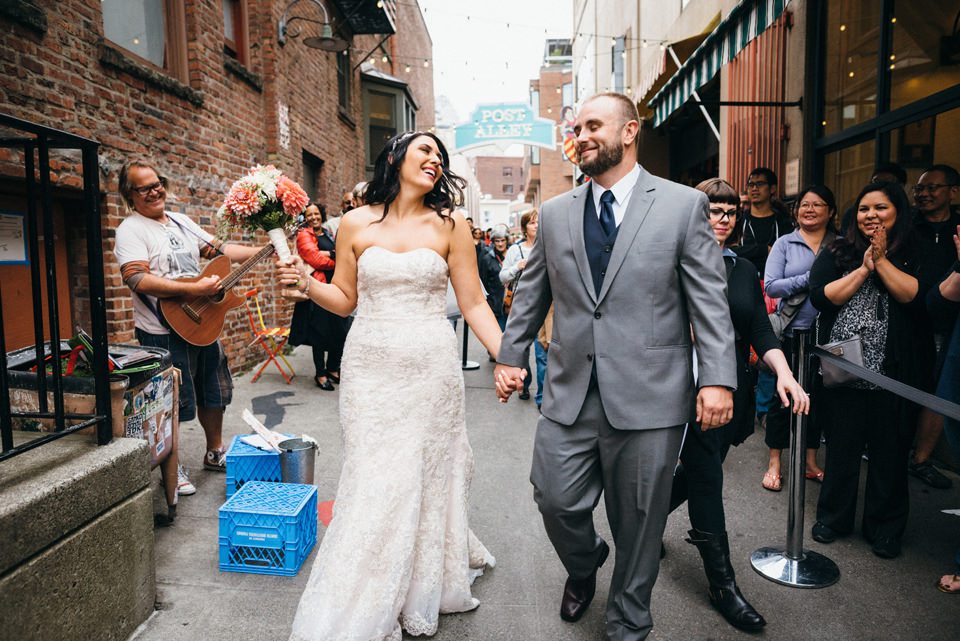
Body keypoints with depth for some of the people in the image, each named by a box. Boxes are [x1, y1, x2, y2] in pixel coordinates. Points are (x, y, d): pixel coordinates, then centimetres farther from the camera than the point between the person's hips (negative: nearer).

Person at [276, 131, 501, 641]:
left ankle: (425, 589, 35)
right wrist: (305, 282, -9)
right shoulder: (356, 223, 4)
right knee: (374, 482, 2)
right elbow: (345, 299, 9)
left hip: (431, 368, 0)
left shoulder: (449, 225, 2)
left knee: (427, 476, 9)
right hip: (371, 368, 0)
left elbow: (474, 304, 1)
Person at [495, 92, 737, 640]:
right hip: (570, 392, 3)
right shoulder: (555, 213, 9)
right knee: (556, 502, 8)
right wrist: (510, 356, 9)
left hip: (648, 395, -2)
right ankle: (583, 568, 43)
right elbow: (532, 295, 14)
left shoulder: (684, 205, 0)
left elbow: (710, 300, -4)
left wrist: (718, 378, -11)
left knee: (639, 523, 11)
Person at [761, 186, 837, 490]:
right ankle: (774, 463, 16)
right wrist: (811, 279, -16)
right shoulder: (784, 243, 1)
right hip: (792, 331, -2)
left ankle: (811, 462, 27)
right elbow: (771, 286, -9)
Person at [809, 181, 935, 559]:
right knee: (841, 447, 11)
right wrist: (864, 269, -12)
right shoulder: (837, 252, 5)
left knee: (890, 452, 10)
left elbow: (918, 296, -14)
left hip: (895, 375, 0)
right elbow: (821, 297, -9)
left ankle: (885, 528, 27)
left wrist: (882, 261, -13)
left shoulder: (916, 255, 3)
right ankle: (833, 518, 28)